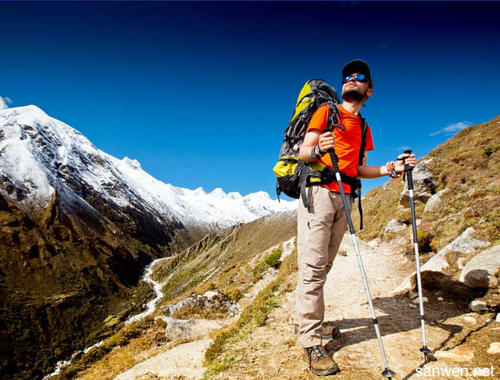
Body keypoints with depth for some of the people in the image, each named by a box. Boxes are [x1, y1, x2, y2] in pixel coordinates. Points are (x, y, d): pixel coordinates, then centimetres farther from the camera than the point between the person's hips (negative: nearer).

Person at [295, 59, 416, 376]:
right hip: (319, 191, -6)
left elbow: (357, 168, 20)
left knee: (324, 266, 7)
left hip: (344, 197, 6)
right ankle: (312, 341, -5)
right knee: (313, 267, -10)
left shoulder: (363, 128, 24)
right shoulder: (326, 112, 7)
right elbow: (303, 152, -4)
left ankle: (311, 322, 20)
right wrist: (318, 150, -26)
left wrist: (387, 169, 5)